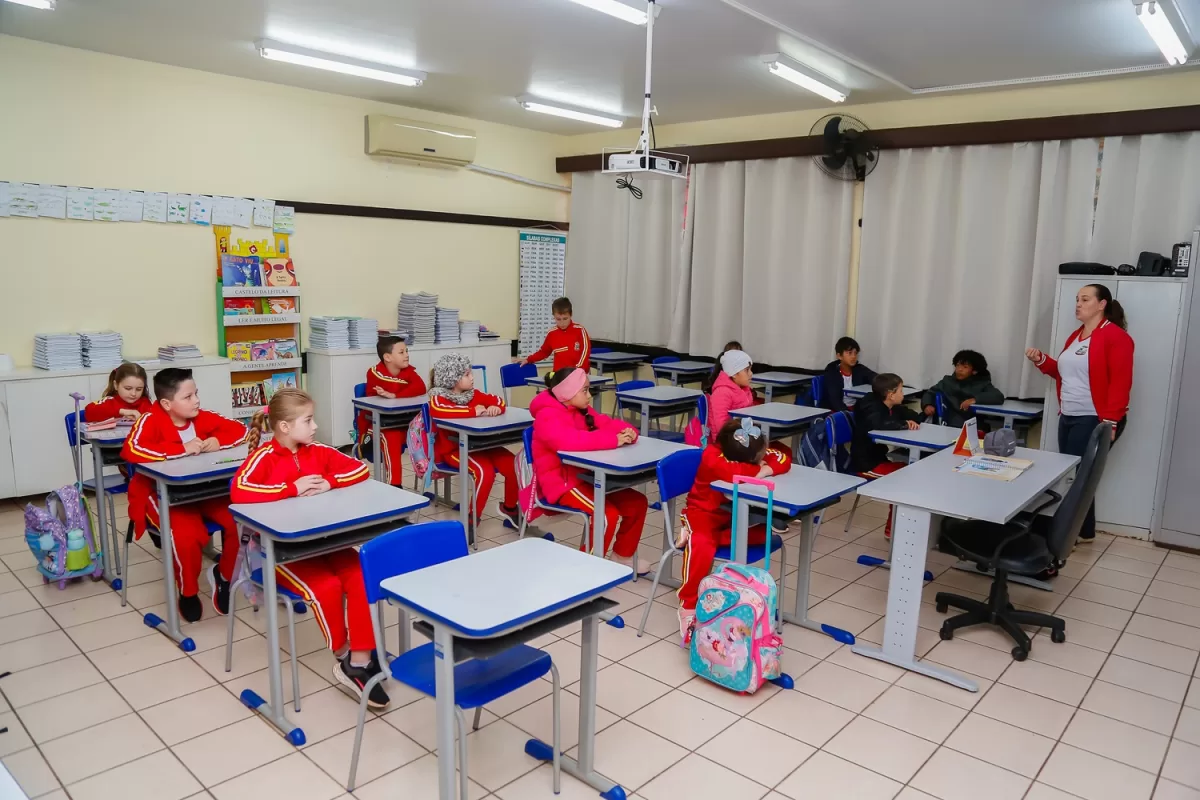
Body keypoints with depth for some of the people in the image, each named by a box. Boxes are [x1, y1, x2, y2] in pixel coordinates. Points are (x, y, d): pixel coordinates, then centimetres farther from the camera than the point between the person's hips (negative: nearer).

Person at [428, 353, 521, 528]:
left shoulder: (473, 394, 9)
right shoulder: (438, 397, -9)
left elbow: (497, 400, 15)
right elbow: (436, 411, -32)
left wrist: (496, 408, -12)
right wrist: (473, 411, -27)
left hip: (478, 444, 6)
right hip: (453, 449, -6)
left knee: (513, 465, -11)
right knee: (485, 471, -31)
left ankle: (509, 507, 14)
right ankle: (473, 517, -12)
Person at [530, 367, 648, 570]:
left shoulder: (582, 412, 9)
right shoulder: (548, 416, -18)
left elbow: (608, 423, 11)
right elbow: (569, 441, -36)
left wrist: (628, 432, -14)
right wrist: (614, 440, -33)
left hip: (586, 476, 9)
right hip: (562, 482, -9)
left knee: (636, 502, 1)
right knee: (608, 514, -27)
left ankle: (623, 554, 19)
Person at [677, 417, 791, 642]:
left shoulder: (752, 450, -6)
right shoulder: (712, 455, -27)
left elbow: (784, 460, -6)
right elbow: (731, 472, -46)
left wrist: (768, 469, -26)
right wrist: (759, 469, -29)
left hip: (734, 514, 7)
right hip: (703, 512, -7)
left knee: (764, 532, -20)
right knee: (702, 546, -37)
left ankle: (697, 537, -16)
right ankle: (688, 607, -22)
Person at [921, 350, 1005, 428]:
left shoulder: (982, 384, 9)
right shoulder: (947, 381, 19)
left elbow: (999, 397, -5)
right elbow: (930, 393, 20)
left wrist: (975, 399, -18)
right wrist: (928, 405, -2)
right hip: (947, 427, 2)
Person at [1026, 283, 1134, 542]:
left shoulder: (1115, 336, -10)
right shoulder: (1076, 335, 15)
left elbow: (1120, 383, -16)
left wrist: (1110, 422, -22)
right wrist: (1042, 360, 6)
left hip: (1095, 420, -8)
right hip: (1068, 418, 8)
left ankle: (1081, 532, 8)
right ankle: (1077, 529, 17)